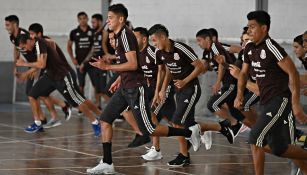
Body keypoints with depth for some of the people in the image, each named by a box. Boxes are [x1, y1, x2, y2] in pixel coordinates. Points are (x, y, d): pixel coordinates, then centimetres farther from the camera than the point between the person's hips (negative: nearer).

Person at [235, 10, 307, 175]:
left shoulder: (272, 48, -16)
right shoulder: (249, 49, 9)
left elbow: (293, 73, -19)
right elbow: (244, 73, 23)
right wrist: (239, 95, 7)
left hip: (280, 100, -9)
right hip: (266, 102, 9)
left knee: (256, 139, -14)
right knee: (279, 148, 10)